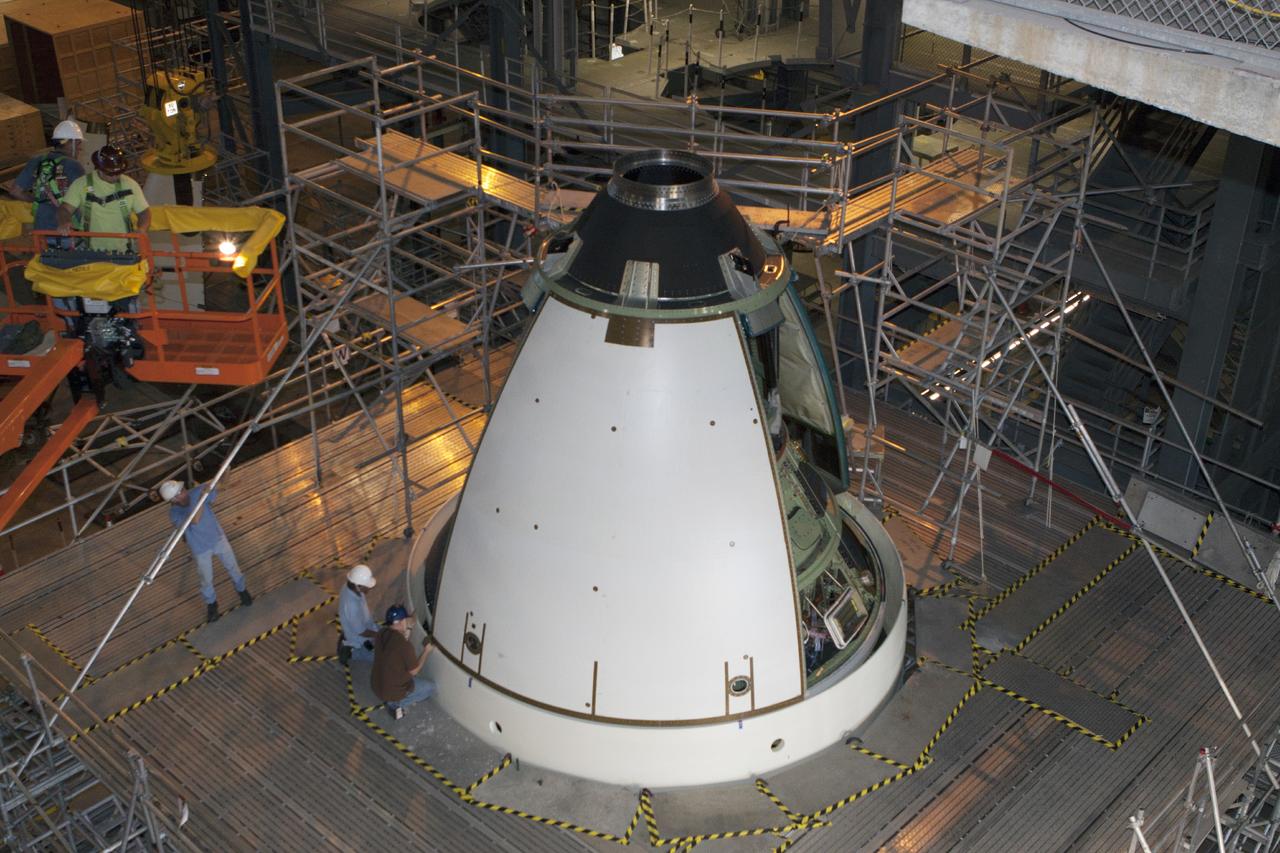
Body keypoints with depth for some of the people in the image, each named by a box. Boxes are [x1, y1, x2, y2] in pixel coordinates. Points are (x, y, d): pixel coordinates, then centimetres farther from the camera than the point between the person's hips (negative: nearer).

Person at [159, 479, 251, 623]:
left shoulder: (197, 492, -21)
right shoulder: (174, 513, -29)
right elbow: (195, 520, -41)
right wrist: (202, 498, -40)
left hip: (218, 538, 2)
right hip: (201, 549, -2)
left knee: (232, 567, 21)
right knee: (206, 580, 16)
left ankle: (241, 590, 50)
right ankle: (211, 603, 45)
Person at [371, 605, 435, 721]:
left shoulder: (380, 635, -7)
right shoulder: (404, 644, -28)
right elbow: (414, 671, -14)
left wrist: (406, 632, 7)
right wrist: (426, 651, -3)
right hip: (394, 691, -7)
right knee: (431, 687, 14)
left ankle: (393, 700, 16)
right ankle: (396, 703, 5)